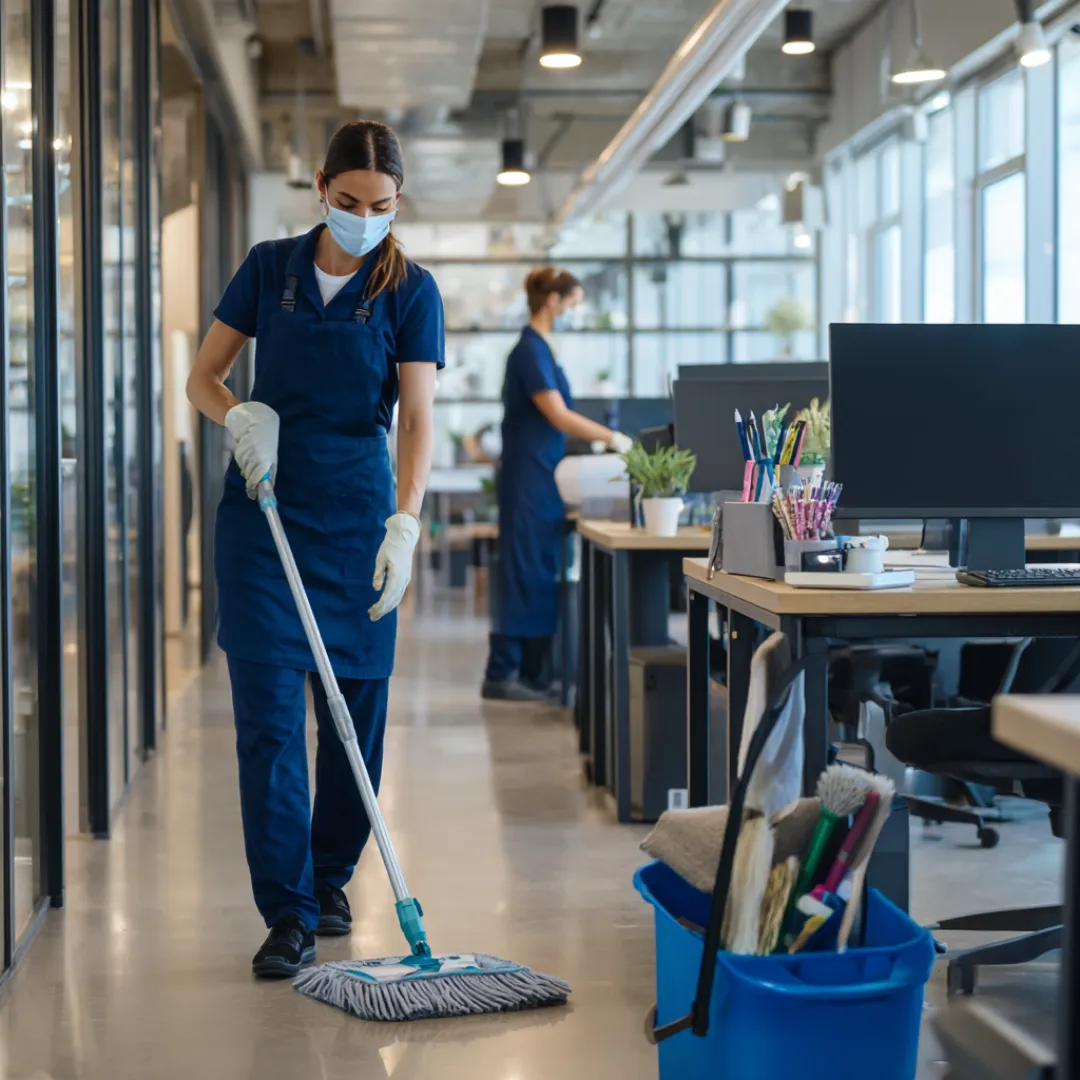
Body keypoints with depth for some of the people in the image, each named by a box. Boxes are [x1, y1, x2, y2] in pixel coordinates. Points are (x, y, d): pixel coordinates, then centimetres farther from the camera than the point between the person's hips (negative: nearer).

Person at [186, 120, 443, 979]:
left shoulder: (409, 292, -3)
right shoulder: (270, 268, 3)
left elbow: (418, 417, -12)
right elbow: (203, 377, 8)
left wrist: (404, 526, -26)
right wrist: (242, 415, -14)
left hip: (357, 513, 0)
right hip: (262, 507, 0)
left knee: (355, 709, 7)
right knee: (268, 712, -6)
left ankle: (330, 879, 27)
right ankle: (288, 915, -3)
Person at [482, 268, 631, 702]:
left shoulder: (539, 349, 16)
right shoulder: (530, 351, -14)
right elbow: (558, 416, -20)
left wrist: (599, 439, 17)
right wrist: (611, 438, -15)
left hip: (541, 478, 10)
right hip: (529, 477, -10)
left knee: (542, 575, 10)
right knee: (526, 573, -7)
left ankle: (531, 674, 14)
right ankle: (501, 675, -4)